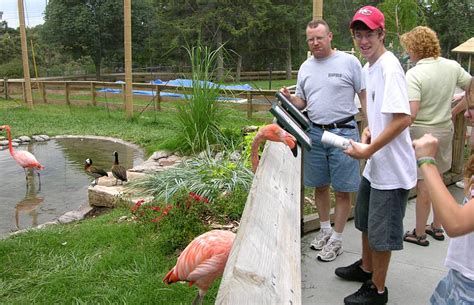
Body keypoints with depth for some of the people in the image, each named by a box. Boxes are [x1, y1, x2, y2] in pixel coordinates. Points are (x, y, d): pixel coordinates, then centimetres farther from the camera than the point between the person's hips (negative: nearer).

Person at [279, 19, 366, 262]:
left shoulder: (349, 62, -5)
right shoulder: (305, 67, 10)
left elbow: (365, 97, -3)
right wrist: (289, 98, -6)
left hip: (343, 132, -4)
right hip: (315, 133, 5)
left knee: (342, 190, 2)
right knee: (319, 186, 14)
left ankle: (336, 239, 16)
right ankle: (325, 229, 32)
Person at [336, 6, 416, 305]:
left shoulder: (389, 67, -21)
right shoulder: (368, 67, 9)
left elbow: (403, 118, -28)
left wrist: (367, 151, -22)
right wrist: (369, 130, 3)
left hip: (392, 168, -10)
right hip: (375, 164, 10)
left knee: (381, 232, 6)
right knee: (366, 221, 25)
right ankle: (366, 268, 47)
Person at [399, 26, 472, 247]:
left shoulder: (414, 74, -20)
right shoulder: (452, 67, 0)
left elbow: (411, 114, -28)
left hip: (422, 133, -7)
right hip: (446, 130, 7)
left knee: (423, 185, 4)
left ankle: (419, 233, 17)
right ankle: (437, 227, 33)